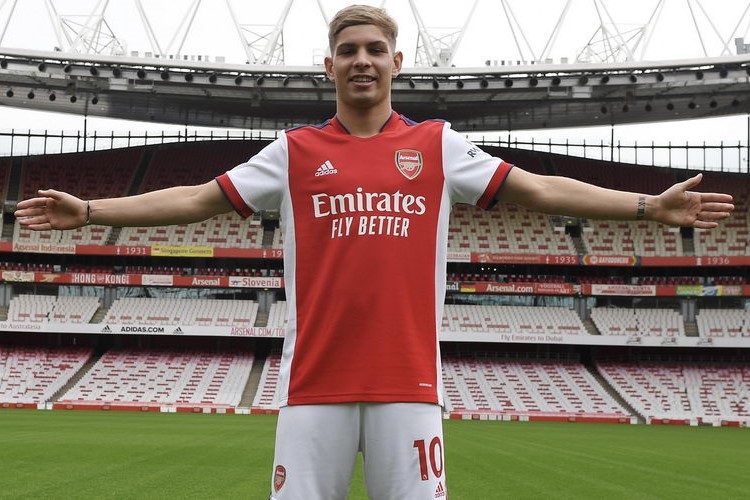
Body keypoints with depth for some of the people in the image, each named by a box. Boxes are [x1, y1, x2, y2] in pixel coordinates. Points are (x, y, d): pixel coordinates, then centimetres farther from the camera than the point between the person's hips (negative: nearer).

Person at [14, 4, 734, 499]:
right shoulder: (295, 151, 10)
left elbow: (541, 190, 9)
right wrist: (89, 211, 7)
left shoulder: (437, 145, 10)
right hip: (314, 381, 0)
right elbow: (196, 199, 11)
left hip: (407, 380, 0)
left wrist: (647, 206, 4)